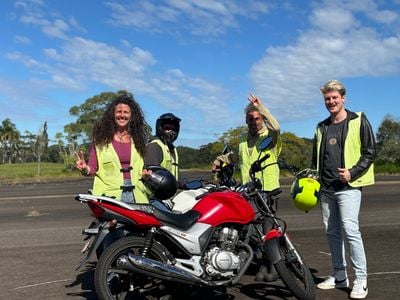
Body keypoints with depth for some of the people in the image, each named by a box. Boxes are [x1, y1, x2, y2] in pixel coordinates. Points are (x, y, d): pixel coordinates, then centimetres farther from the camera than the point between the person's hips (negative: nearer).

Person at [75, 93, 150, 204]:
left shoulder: (137, 139, 14)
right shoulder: (101, 138, 4)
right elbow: (93, 167, 3)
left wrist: (146, 173, 2)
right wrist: (85, 169, -17)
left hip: (136, 194, 3)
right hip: (110, 194, -3)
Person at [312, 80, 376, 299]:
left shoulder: (358, 121, -1)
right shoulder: (321, 127, 15)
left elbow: (370, 152, -4)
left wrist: (352, 173, -16)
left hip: (348, 186, -6)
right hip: (326, 188, 6)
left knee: (350, 230, -15)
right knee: (332, 232, 9)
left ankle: (361, 279, -4)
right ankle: (339, 275, 20)